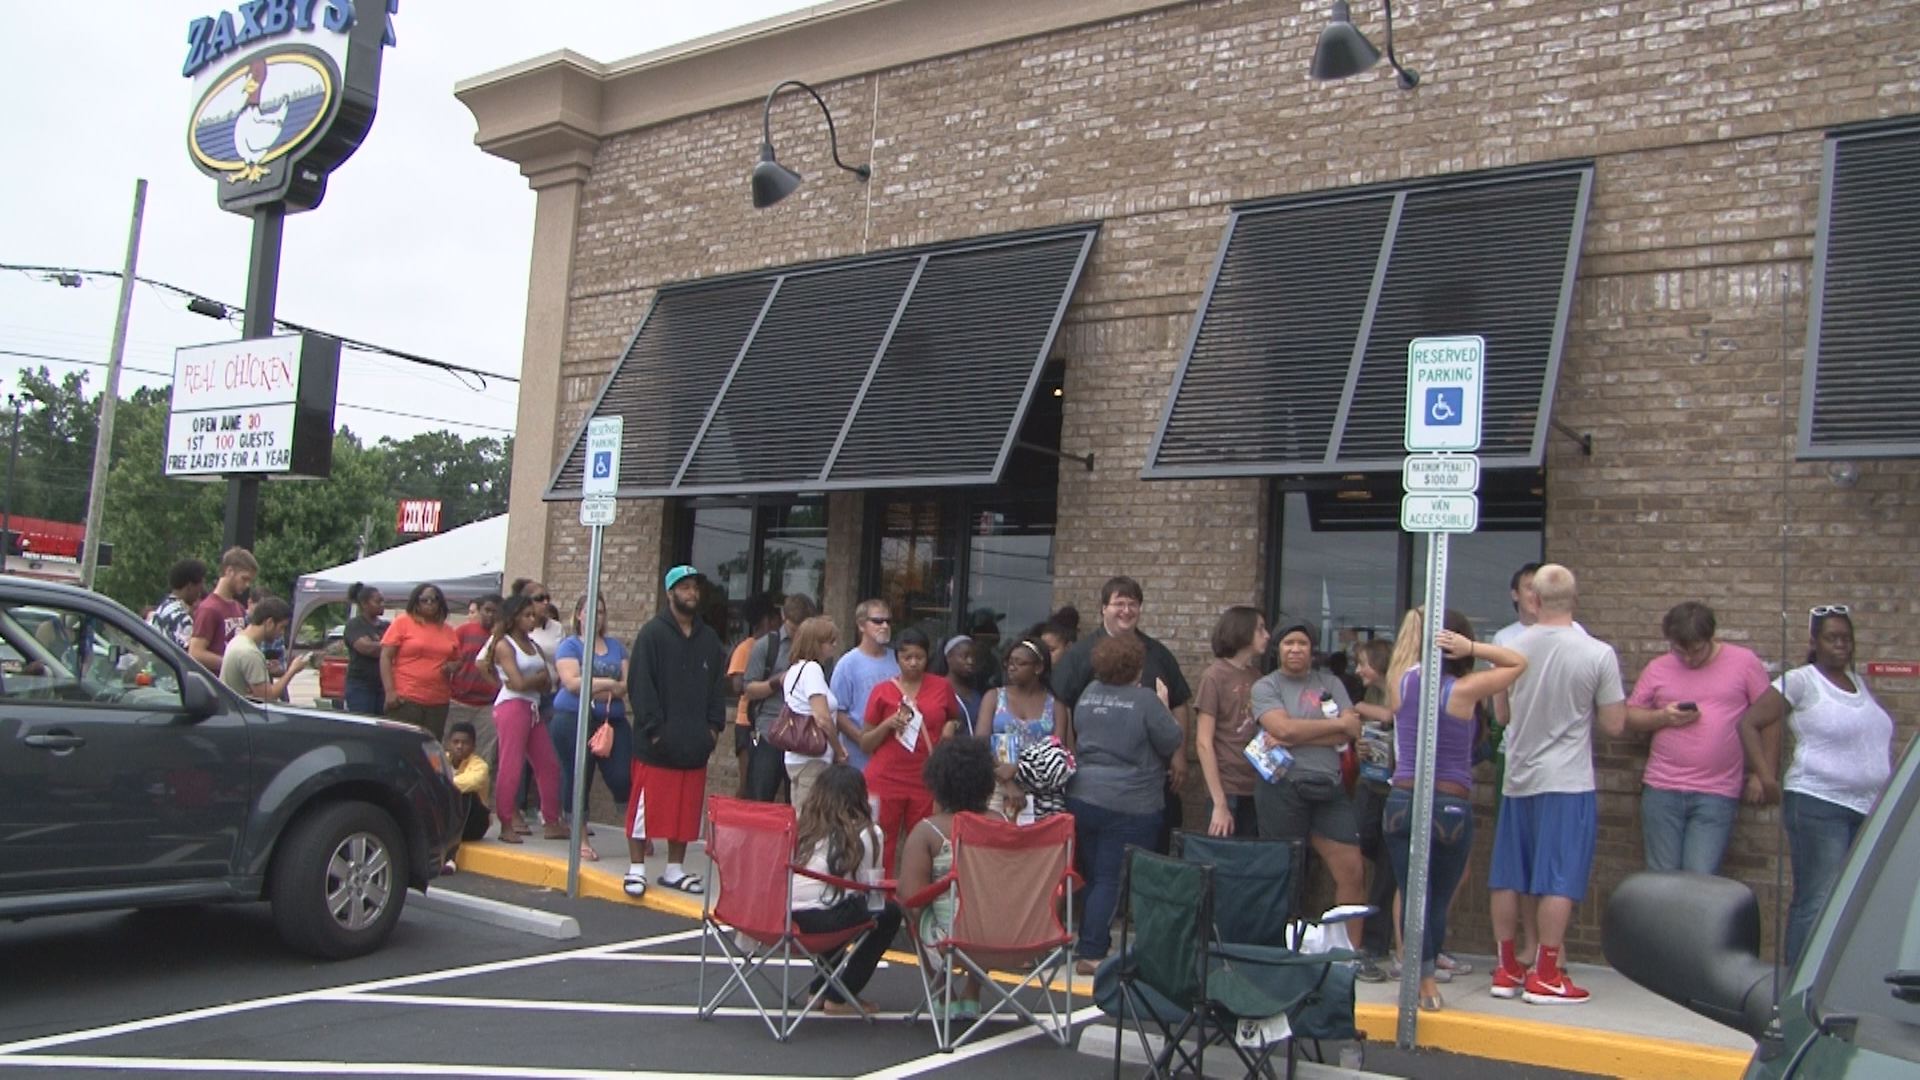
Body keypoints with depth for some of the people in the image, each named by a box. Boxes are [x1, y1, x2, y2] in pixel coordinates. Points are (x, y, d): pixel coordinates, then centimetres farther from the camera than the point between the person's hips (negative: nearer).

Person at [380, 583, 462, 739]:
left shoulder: (448, 630, 14)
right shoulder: (403, 622, 2)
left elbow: (457, 660, 25)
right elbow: (385, 657, -3)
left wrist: (453, 666, 0)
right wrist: (389, 691, -12)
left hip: (438, 702, 4)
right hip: (405, 699, -4)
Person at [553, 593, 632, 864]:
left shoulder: (616, 646, 15)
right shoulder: (569, 645, 2)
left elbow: (627, 684, 4)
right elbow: (572, 682, -13)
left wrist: (591, 687, -12)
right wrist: (609, 683, -10)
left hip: (613, 720, 3)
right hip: (574, 720, -3)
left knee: (623, 776, -5)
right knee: (577, 779, 2)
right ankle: (581, 841, 11)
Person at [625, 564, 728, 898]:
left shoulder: (709, 639, 13)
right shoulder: (653, 633, -4)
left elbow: (718, 687, 16)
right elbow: (640, 685, -10)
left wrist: (714, 726, 5)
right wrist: (653, 728, -15)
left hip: (694, 745, 5)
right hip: (656, 744, -5)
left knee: (686, 810, 10)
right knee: (646, 806, 0)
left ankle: (675, 869, 20)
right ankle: (636, 868, 11)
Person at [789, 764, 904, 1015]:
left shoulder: (803, 824, 18)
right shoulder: (864, 833, 5)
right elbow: (871, 888, 3)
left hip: (785, 913, 7)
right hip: (820, 919, -7)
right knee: (890, 913, 18)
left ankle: (818, 990, 32)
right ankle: (839, 998, 18)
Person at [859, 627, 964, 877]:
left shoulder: (942, 687, 8)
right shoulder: (882, 691, 4)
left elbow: (956, 719, 26)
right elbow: (865, 745, 7)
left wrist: (952, 726, 3)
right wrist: (887, 725, -10)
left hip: (926, 780, 1)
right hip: (885, 780, -1)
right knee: (882, 848, -2)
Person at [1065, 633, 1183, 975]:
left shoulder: (1089, 693, 5)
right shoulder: (1145, 699, -13)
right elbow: (1175, 744, -3)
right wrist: (1163, 706, 8)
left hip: (1082, 799, 6)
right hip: (1129, 806, -6)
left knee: (1094, 876, 15)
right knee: (1111, 881, -1)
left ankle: (1091, 944, 21)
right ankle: (1090, 952, -2)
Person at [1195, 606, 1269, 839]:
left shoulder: (1257, 677, 10)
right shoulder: (1215, 676, -7)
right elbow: (1203, 743, -10)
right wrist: (1220, 803, -16)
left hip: (1258, 790, 5)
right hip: (1229, 791, -5)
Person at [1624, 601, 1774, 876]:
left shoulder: (1744, 662, 2)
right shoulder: (1657, 668, 9)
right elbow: (1628, 716, 12)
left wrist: (1762, 774, 1)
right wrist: (1662, 716, -7)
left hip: (1717, 795, -2)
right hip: (1662, 791, 3)